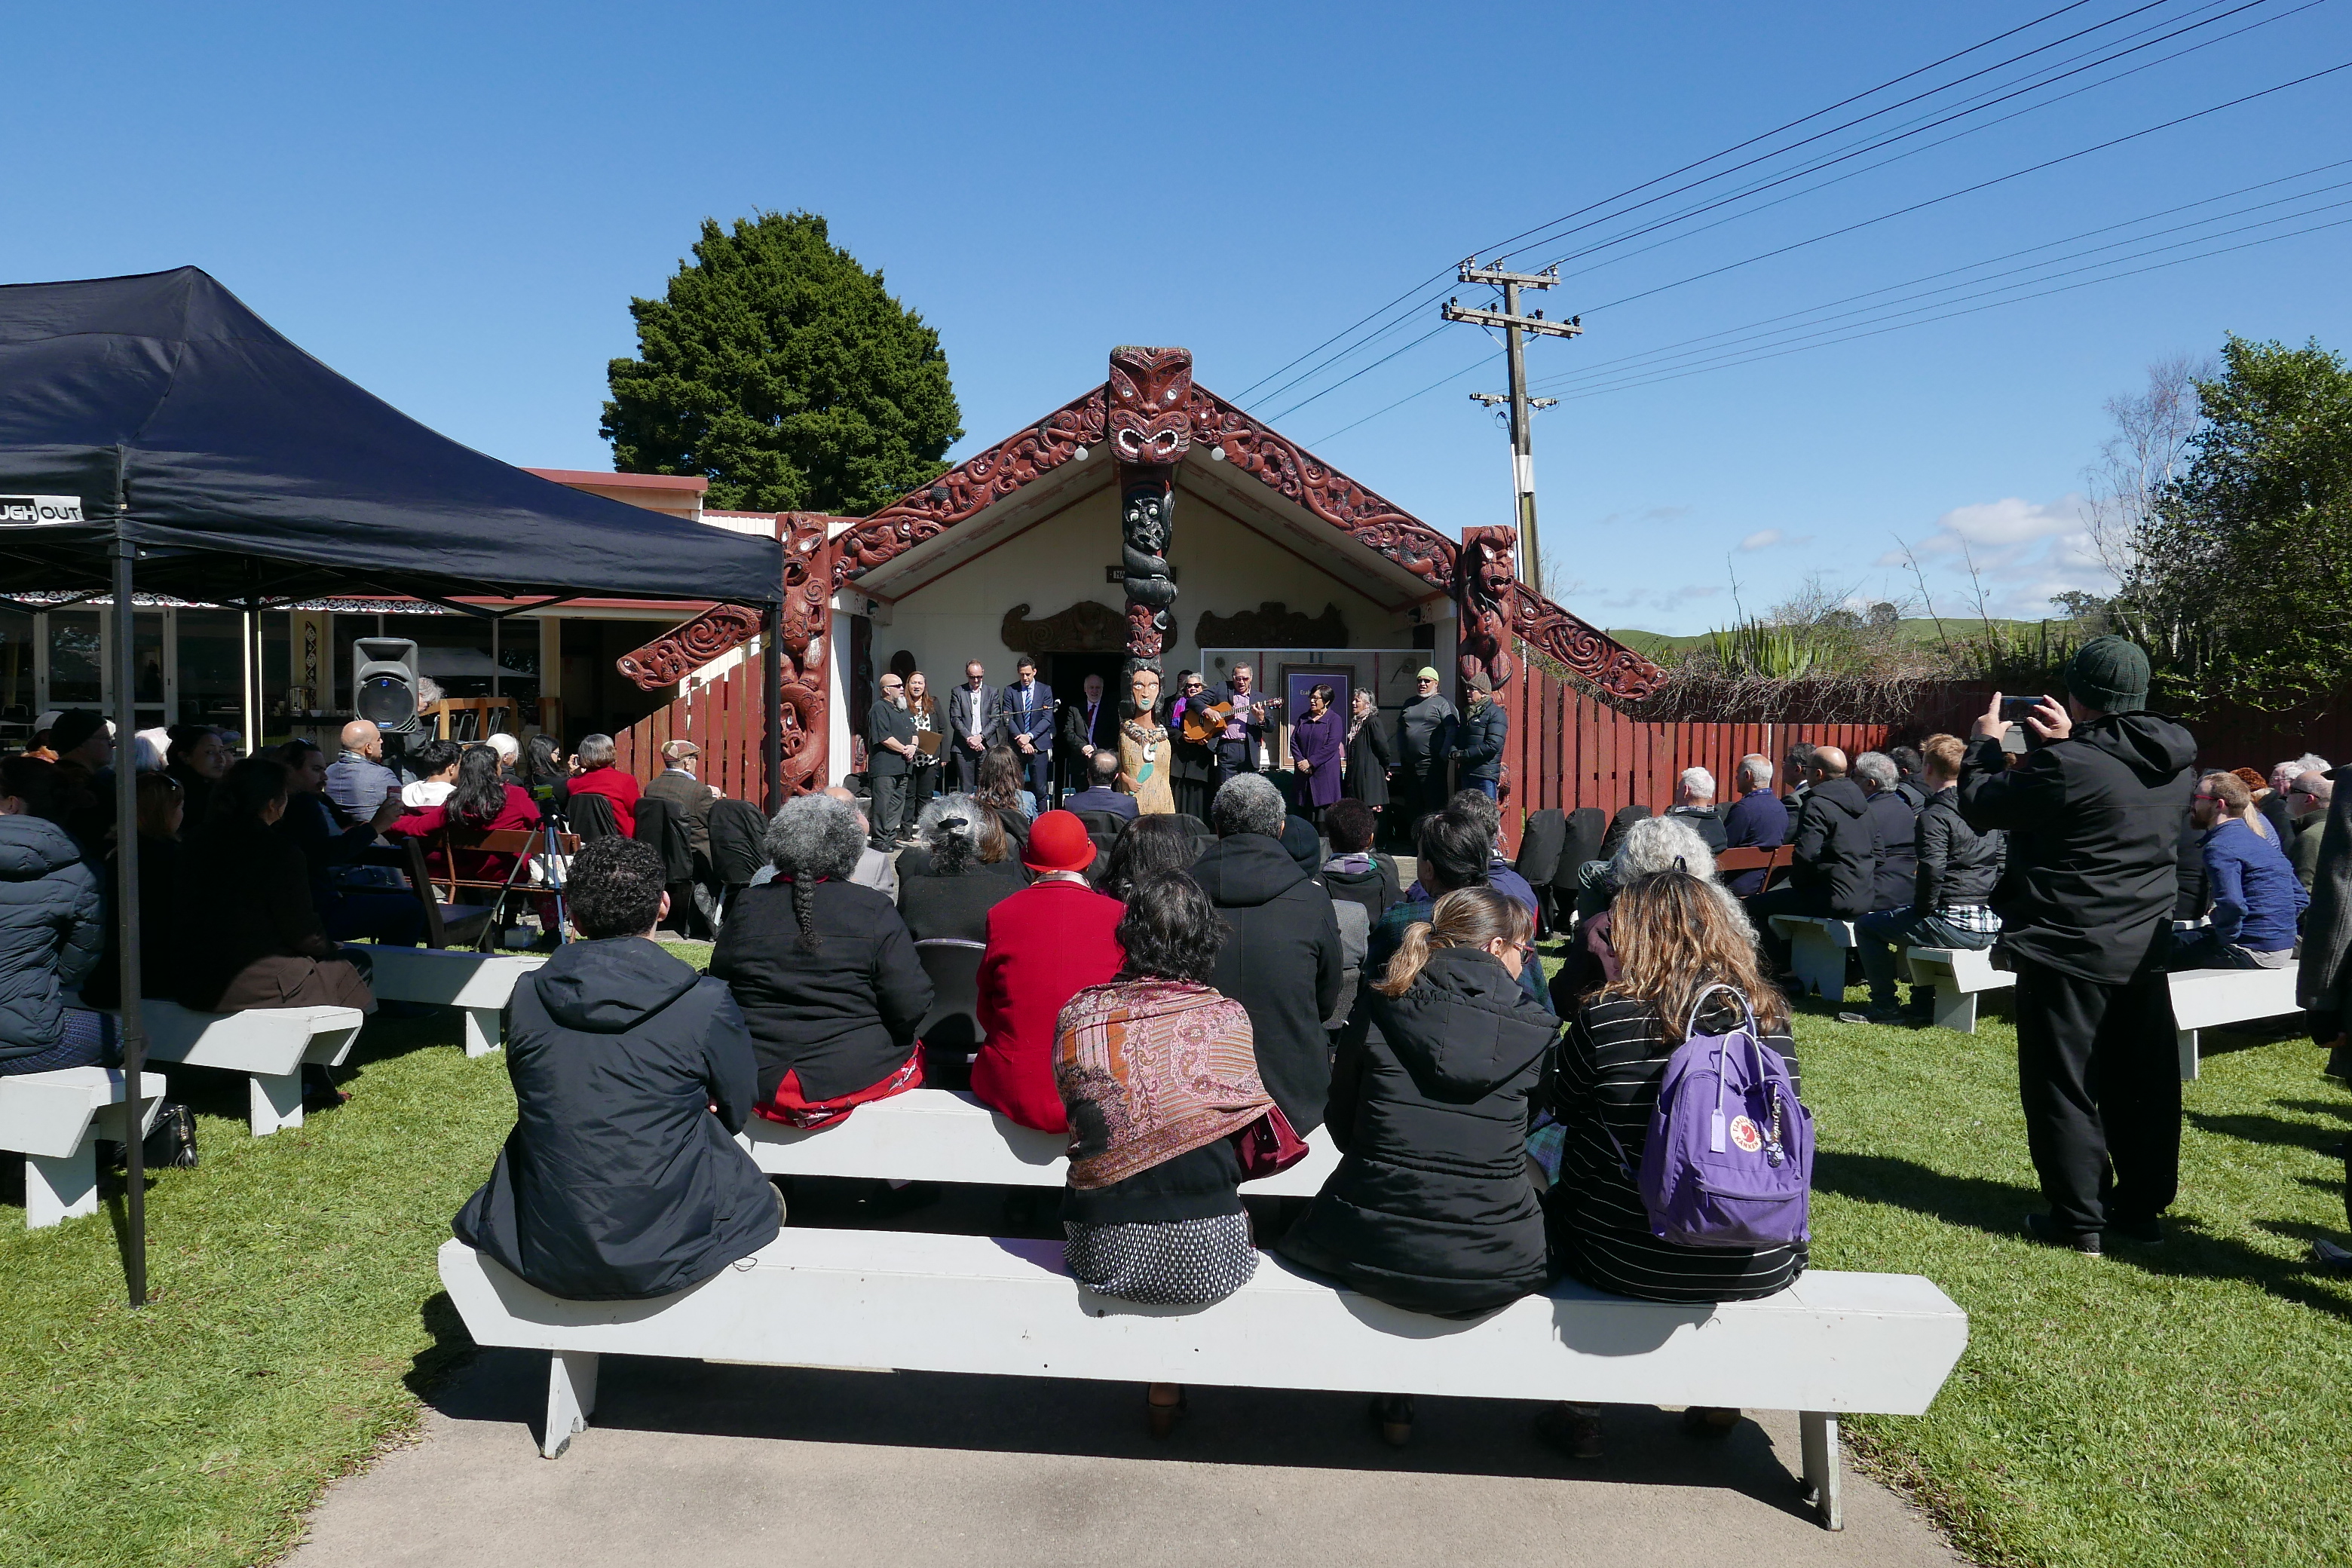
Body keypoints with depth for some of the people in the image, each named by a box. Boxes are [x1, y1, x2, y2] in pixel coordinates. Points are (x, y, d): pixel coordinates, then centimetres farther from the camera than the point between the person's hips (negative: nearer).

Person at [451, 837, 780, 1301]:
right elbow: (736, 1110, 1)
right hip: (671, 1252, -2)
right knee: (766, 1198, 29)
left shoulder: (526, 997, -6)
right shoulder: (706, 1004, -16)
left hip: (543, 1252, 3)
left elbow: (533, 1100, 9)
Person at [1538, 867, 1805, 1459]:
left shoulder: (1607, 1016, -16)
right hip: (1763, 1270, 4)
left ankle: (1580, 1412, 32)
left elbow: (1556, 1101, 1)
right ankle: (1718, 1399, 41)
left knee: (1553, 1202, 26)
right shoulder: (1771, 1017, -5)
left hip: (1630, 1265, -3)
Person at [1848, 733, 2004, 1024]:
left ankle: (1884, 1007, 10)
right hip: (1990, 927, 8)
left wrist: (1924, 908, -10)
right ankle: (1923, 1003, 33)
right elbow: (2002, 861, 16)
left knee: (1866, 926, 8)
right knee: (1909, 918, 35)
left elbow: (1932, 869, -25)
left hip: (1954, 927, -8)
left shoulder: (1935, 815, -14)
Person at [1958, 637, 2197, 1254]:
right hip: (2144, 950, 7)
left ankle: (2079, 1219, 7)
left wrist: (1986, 741, 5)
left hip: (2067, 953, -7)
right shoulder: (2175, 763, 2)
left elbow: (1980, 805, -11)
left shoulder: (2067, 765, -22)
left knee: (2063, 1087, 3)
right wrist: (2072, 742, 12)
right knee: (2143, 1085, 15)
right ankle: (2142, 1207, 25)